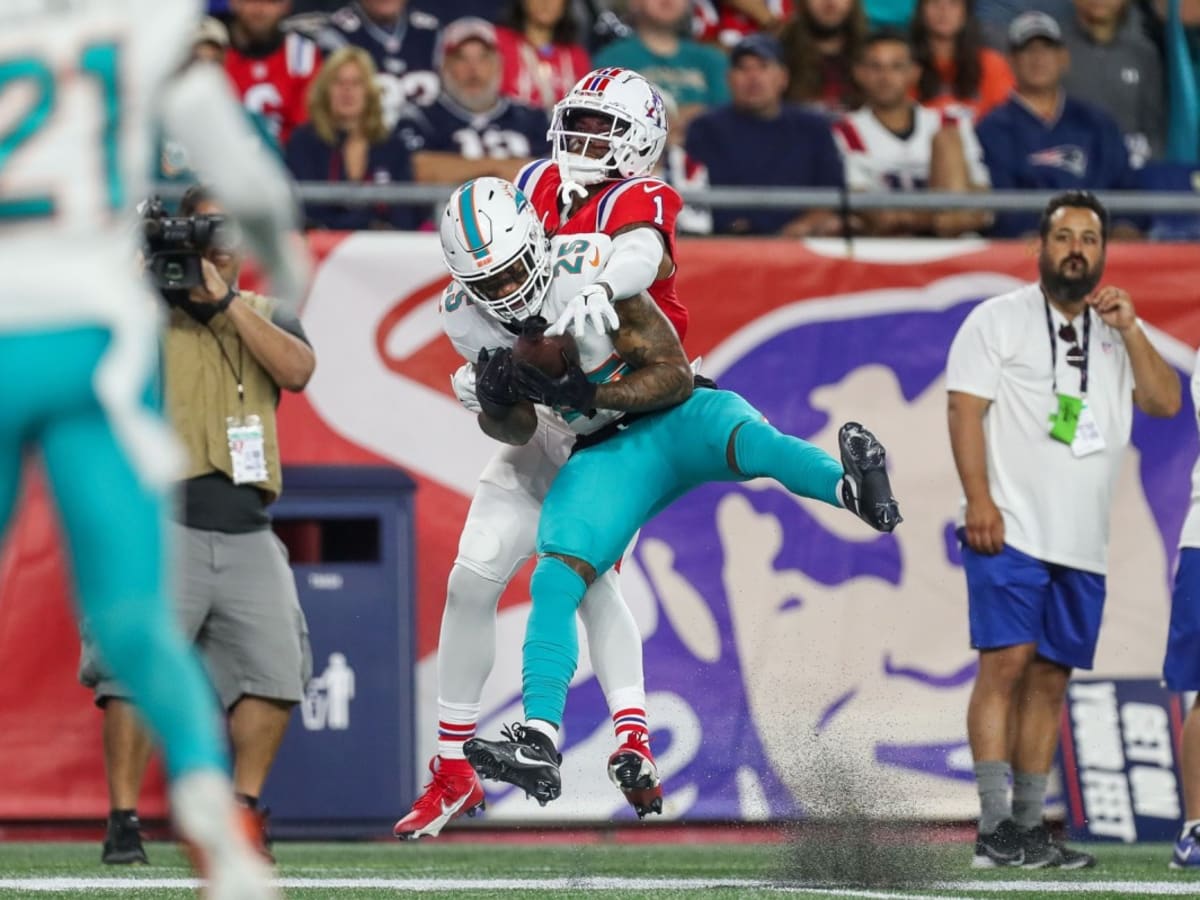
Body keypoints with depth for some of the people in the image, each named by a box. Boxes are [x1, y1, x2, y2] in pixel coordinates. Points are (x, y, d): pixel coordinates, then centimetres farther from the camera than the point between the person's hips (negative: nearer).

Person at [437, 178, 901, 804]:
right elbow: (519, 431, 5)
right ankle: (538, 744, -21)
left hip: (676, 417, -5)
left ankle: (852, 487, -68)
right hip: (607, 453, 5)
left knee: (749, 440, -38)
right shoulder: (468, 319, -6)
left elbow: (675, 376, -16)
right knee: (553, 583, -15)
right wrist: (496, 403, -19)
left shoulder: (589, 271, -22)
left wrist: (584, 395, -29)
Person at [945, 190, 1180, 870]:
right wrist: (979, 499, -16)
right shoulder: (999, 320, 3)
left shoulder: (1118, 331, 17)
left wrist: (1130, 329, -5)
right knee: (1007, 662, -13)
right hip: (1010, 530, -5)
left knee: (1051, 678, 6)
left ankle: (1028, 827, 10)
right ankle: (995, 827, -15)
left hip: (1083, 543, 5)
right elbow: (965, 407, -5)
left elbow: (1166, 403, 7)